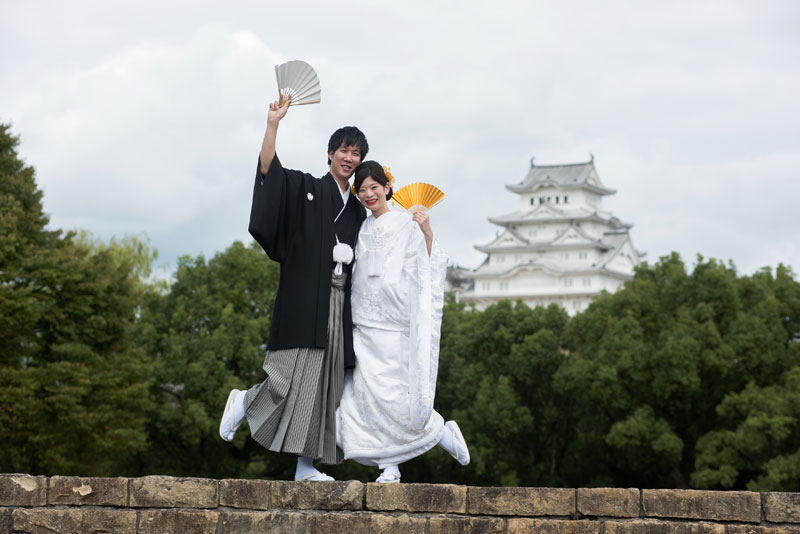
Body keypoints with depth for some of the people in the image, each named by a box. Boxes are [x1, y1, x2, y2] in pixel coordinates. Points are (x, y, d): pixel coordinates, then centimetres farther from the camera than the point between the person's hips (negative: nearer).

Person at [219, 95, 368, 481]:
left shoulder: (357, 210, 19)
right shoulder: (305, 189, 3)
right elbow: (268, 169, -13)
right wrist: (273, 123, -23)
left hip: (338, 304, 6)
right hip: (304, 301, -5)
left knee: (324, 381, 1)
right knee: (295, 376, -13)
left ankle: (307, 465, 2)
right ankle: (244, 402, 16)